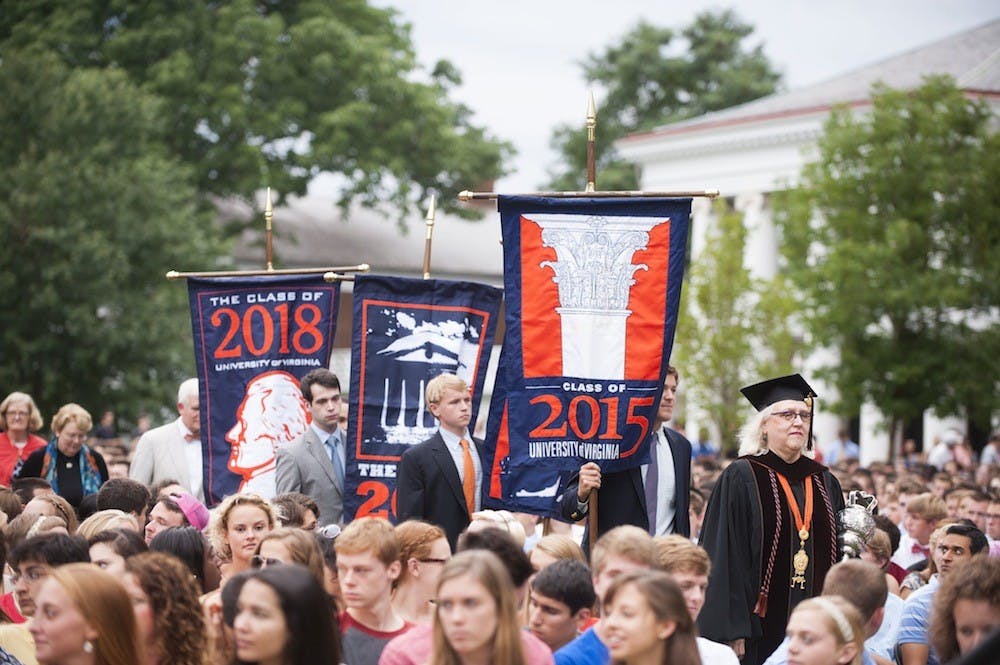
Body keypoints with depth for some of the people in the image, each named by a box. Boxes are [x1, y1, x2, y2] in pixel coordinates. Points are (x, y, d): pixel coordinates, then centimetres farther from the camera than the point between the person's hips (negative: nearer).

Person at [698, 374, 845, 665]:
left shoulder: (824, 483, 13)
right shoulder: (741, 478, -4)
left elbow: (839, 555, 17)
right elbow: (724, 558, -9)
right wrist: (733, 631, -15)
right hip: (761, 631, -5)